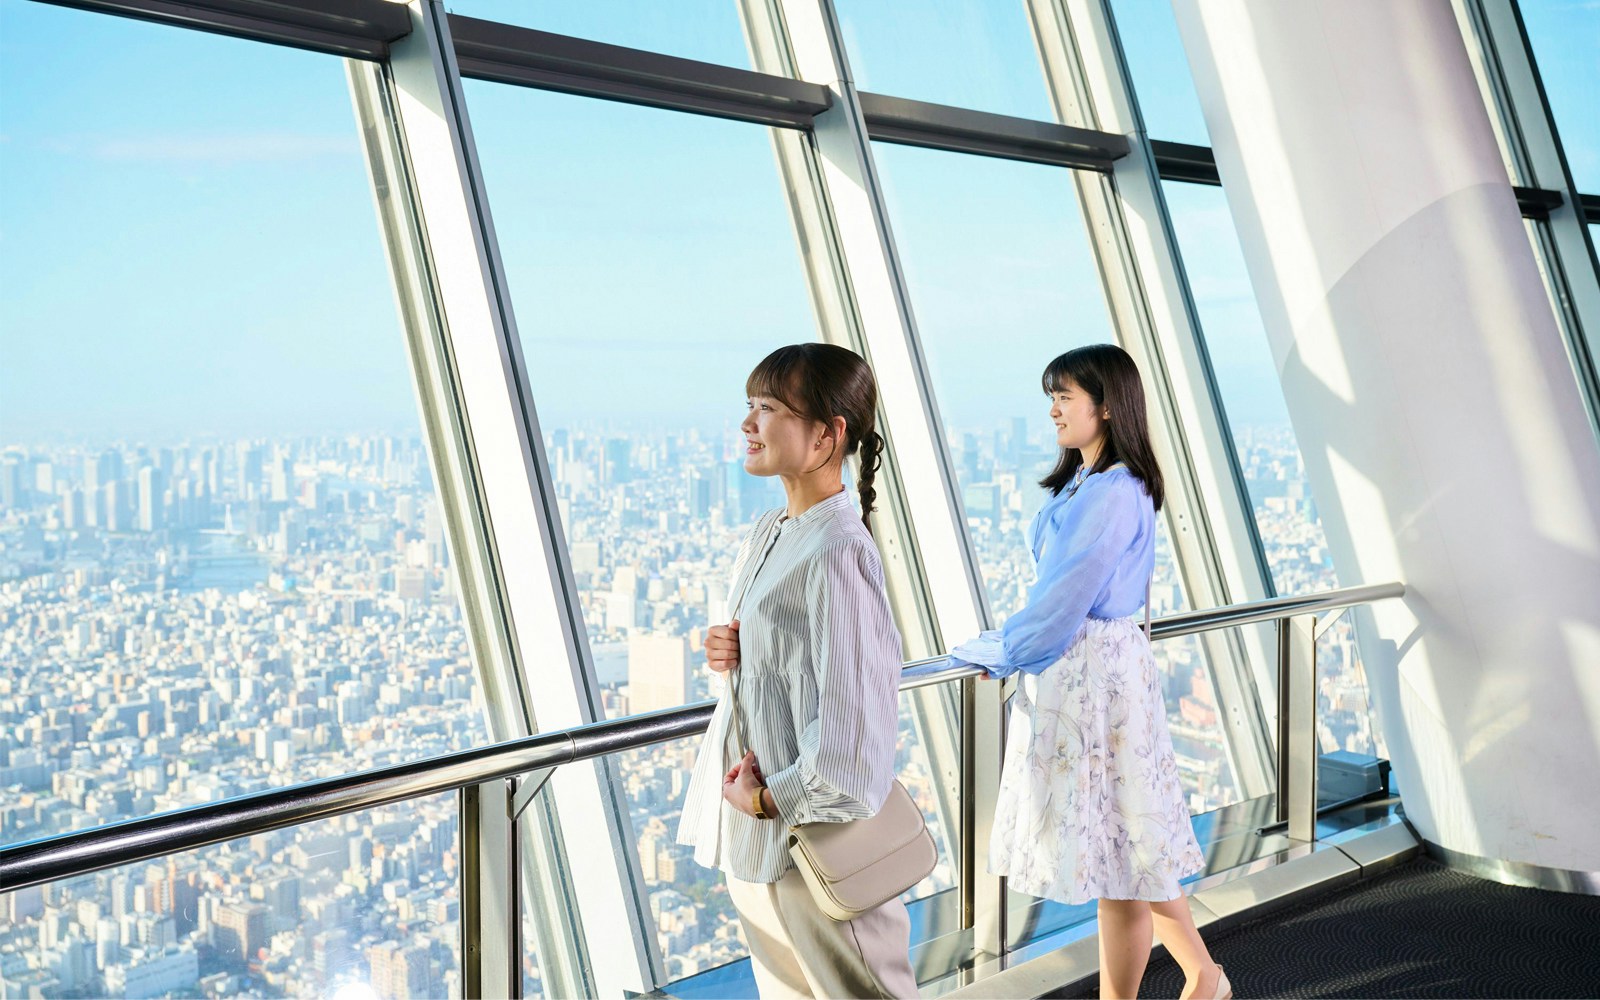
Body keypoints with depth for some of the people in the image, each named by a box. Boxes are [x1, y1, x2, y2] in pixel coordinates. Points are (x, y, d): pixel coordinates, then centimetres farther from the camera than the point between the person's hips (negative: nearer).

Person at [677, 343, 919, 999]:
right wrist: (728, 652, -1)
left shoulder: (838, 552, -22)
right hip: (749, 823, 9)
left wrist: (769, 798, -15)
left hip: (810, 830, -9)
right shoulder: (766, 533, 7)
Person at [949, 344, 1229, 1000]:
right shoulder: (1080, 485, 11)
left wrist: (987, 652, -9)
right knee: (1124, 846, 18)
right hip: (1065, 669, 10)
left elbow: (1061, 601, -19)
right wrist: (1007, 646, 6)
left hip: (1097, 674, -10)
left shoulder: (1115, 495, -18)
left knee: (1118, 846, 4)